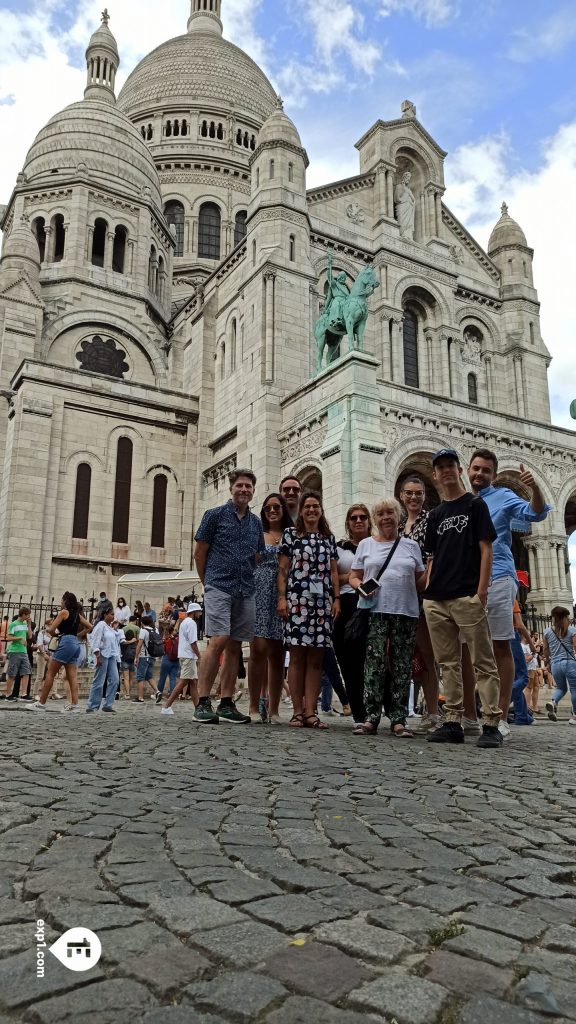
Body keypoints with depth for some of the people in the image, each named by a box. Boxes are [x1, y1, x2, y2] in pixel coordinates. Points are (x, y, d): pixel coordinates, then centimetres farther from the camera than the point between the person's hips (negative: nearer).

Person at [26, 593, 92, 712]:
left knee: (50, 673, -2)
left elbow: (51, 630, -4)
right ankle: (74, 704, -6)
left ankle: (41, 703, 0)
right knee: (72, 676, 2)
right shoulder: (77, 614, 17)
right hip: (76, 643, 8)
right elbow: (90, 627, 18)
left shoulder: (64, 612, -3)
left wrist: (47, 627, 17)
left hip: (66, 643, -8)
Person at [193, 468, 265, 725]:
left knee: (235, 646, 6)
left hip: (246, 591, 5)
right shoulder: (215, 515, 2)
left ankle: (226, 703, 12)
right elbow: (199, 552, 4)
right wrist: (207, 582, 7)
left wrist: (246, 579, 14)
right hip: (219, 587, -5)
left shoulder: (256, 522, 15)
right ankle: (203, 703, -8)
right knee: (218, 642, -15)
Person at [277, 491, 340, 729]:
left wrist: (336, 599, 5)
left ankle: (310, 712, 3)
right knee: (297, 657, -3)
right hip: (297, 600, -3)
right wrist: (281, 598, -6)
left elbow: (333, 571, 15)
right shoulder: (290, 534, 9)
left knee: (316, 659, 1)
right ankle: (297, 712, 0)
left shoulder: (329, 538, 18)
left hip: (323, 602, 3)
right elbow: (282, 569, 4)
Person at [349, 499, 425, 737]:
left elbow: (419, 581, 15)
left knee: (402, 666, 1)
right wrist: (361, 587, -9)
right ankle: (371, 718, -3)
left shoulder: (411, 545, 14)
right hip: (375, 612, -1)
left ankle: (398, 720, 6)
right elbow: (354, 576, 12)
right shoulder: (366, 544, 12)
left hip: (406, 612, 1)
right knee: (374, 664, -8)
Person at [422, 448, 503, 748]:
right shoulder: (435, 515, 19)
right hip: (436, 600, 6)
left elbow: (486, 549, -2)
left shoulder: (475, 505, 5)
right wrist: (428, 591, 9)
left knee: (483, 662, -3)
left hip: (467, 596, -6)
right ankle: (453, 723, 13)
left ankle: (491, 725, 0)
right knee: (448, 663, 8)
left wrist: (482, 590, -11)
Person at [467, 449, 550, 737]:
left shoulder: (502, 496, 5)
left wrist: (534, 488, -26)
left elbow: (536, 514, -8)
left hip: (497, 581, -5)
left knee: (500, 647, -3)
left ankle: (500, 717, 1)